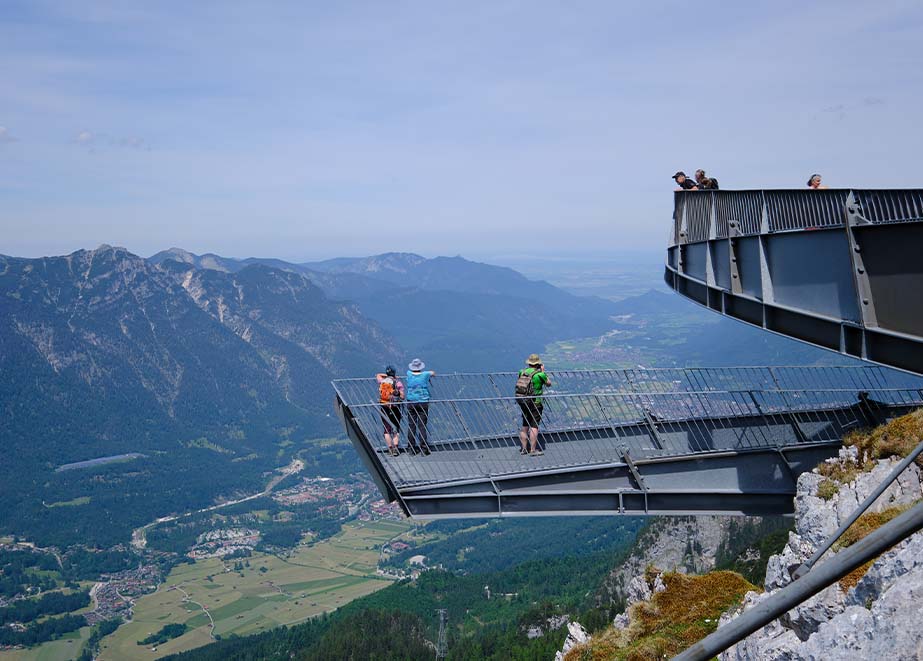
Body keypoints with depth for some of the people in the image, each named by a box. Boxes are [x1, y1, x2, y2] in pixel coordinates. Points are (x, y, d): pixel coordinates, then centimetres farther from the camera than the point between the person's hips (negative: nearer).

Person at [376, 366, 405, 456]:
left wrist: (386, 375, 26)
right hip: (395, 408, -2)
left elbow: (378, 375, 27)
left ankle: (390, 448, 6)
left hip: (384, 407, 2)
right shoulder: (398, 382, -5)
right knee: (396, 429, 8)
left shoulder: (382, 381, 4)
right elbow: (402, 396, -9)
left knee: (387, 430, 8)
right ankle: (395, 448, -2)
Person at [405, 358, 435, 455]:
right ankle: (423, 448, -1)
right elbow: (433, 373, 19)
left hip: (411, 403, 1)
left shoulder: (409, 374, -1)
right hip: (423, 403, -1)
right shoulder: (424, 375, -4)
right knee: (422, 426, -1)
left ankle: (411, 448, 5)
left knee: (411, 425, 3)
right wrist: (431, 374, 43)